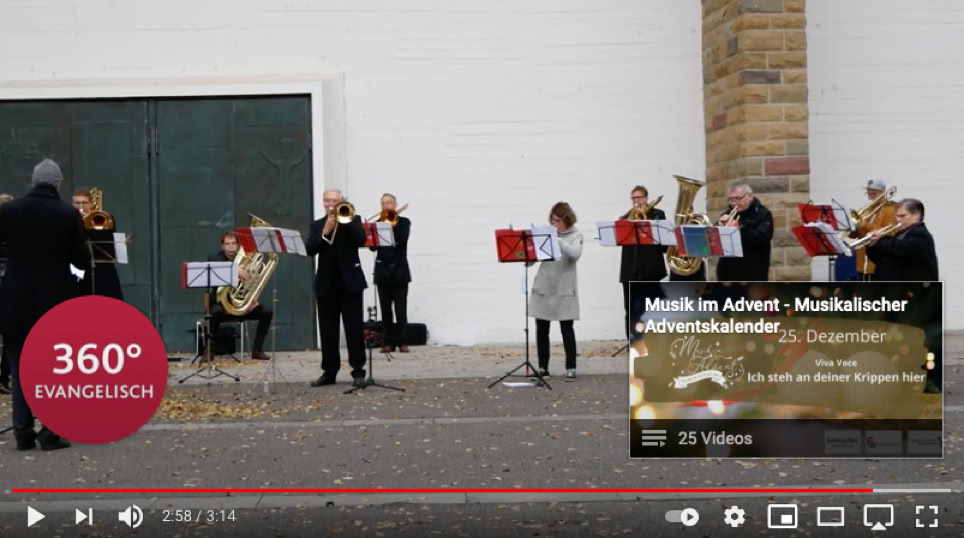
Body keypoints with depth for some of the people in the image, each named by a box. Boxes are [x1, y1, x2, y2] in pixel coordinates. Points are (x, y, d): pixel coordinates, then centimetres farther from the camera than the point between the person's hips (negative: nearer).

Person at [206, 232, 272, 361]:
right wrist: (235, 270, -47)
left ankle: (257, 349, -6)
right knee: (217, 312, -38)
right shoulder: (215, 258, -4)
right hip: (221, 302, -4)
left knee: (267, 312, -16)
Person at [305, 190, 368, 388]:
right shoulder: (317, 225, 11)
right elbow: (310, 249, -3)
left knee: (354, 329, -3)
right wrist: (324, 232, -15)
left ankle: (358, 371, 1)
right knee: (328, 331, 5)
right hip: (326, 284, 3)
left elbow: (361, 240, -12)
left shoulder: (352, 219, 5)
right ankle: (329, 372, 12)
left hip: (350, 281, -3)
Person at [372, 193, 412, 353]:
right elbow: (373, 246, 1)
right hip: (382, 271, 2)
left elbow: (402, 239, -13)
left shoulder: (403, 222, 4)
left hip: (399, 271, -2)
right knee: (385, 309, 3)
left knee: (401, 309, -4)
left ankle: (403, 341, 0)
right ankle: (389, 342, 6)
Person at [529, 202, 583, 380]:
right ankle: (543, 367, 15)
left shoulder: (575, 235, -1)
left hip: (564, 289, -3)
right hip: (543, 287, 3)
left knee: (567, 328, -3)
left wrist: (557, 240, -29)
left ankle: (571, 368, 4)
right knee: (541, 329, 5)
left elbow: (575, 254, -21)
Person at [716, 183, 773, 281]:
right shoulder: (729, 215, 14)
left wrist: (740, 228, -24)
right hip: (728, 273, 5)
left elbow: (763, 238, -17)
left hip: (753, 273, -5)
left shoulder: (762, 214, -1)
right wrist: (720, 226, -12)